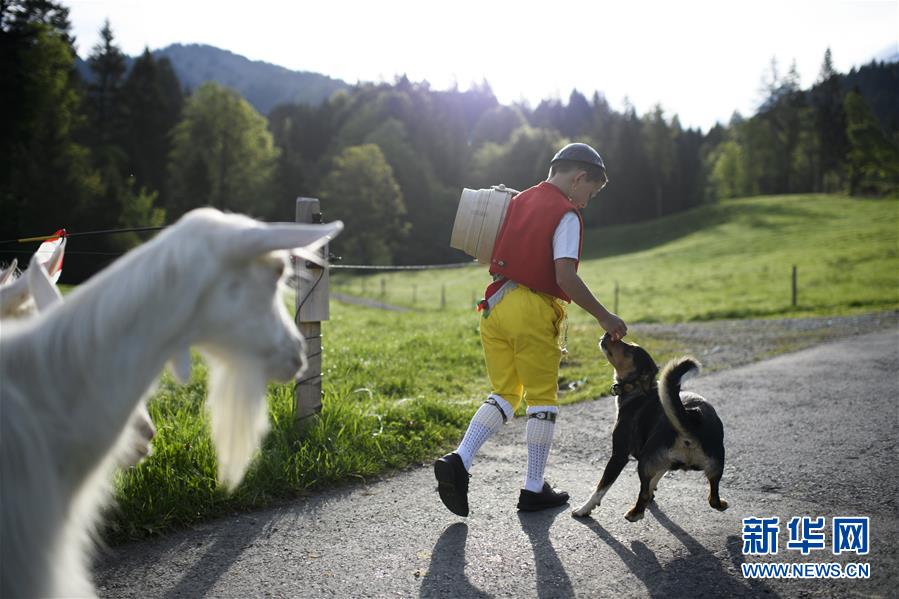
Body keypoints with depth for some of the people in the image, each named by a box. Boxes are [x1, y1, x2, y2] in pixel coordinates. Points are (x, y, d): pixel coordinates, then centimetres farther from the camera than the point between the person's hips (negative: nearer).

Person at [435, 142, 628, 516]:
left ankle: (459, 461, -2)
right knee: (542, 399, 7)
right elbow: (565, 277, -17)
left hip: (496, 304, 7)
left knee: (504, 393, 15)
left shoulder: (519, 201, 15)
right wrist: (603, 316, -10)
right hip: (533, 309, -7)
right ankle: (534, 490, 15)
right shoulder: (565, 215, -9)